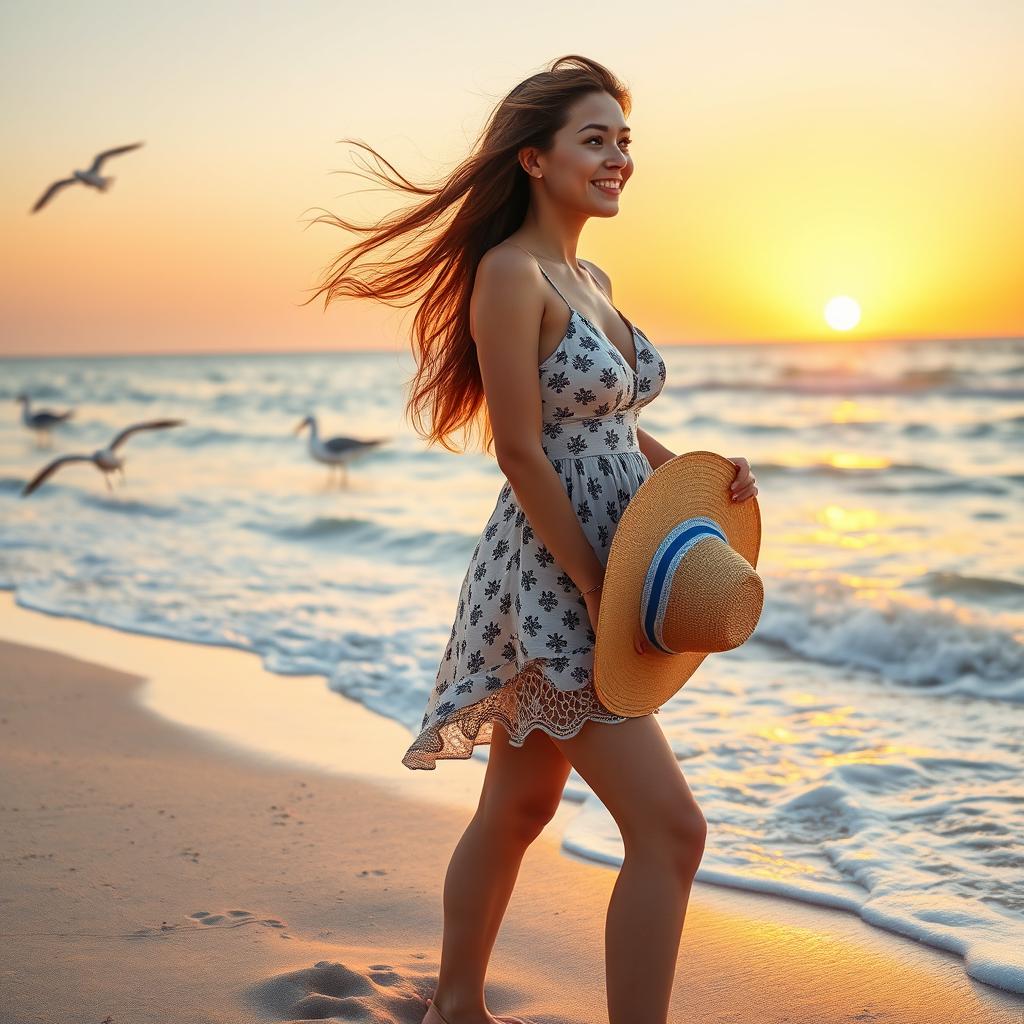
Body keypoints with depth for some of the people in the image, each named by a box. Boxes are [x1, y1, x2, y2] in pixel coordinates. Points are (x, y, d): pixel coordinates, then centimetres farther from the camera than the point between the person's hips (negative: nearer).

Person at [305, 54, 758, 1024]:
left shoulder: (592, 278, 13)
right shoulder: (510, 273, -14)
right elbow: (521, 451, -18)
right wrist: (598, 592, -18)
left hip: (599, 575, 9)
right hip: (549, 577, -9)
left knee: (517, 809, 20)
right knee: (669, 828, -10)